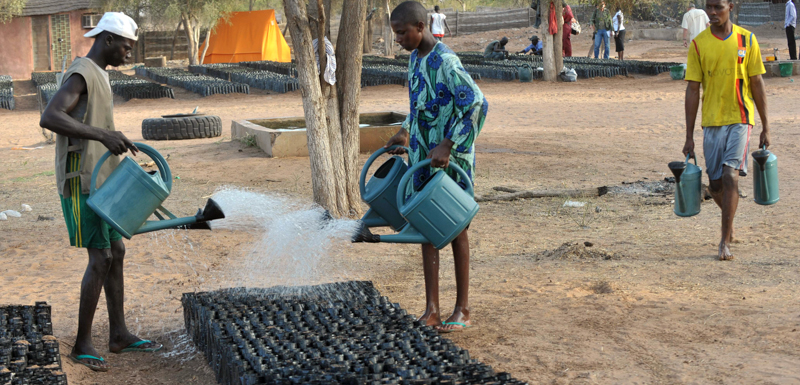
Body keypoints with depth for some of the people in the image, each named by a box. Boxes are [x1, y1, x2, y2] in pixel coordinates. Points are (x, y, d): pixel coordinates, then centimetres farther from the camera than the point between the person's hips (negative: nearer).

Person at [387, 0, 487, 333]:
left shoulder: (445, 62, -18)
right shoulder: (415, 58, 10)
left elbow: (477, 105, -25)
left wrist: (448, 146, -27)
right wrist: (405, 132, 13)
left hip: (450, 159, -8)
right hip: (423, 157, 8)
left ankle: (462, 310, 12)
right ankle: (431, 308, 13)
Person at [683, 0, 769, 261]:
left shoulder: (747, 40, 0)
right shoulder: (698, 44, 0)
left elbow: (757, 84, 4)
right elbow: (692, 90, 0)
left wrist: (765, 126, 3)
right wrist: (689, 137, -1)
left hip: (740, 119, -2)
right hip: (711, 121, 2)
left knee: (730, 176, -15)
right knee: (715, 184, 7)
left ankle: (725, 241, -8)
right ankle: (729, 221, 37)